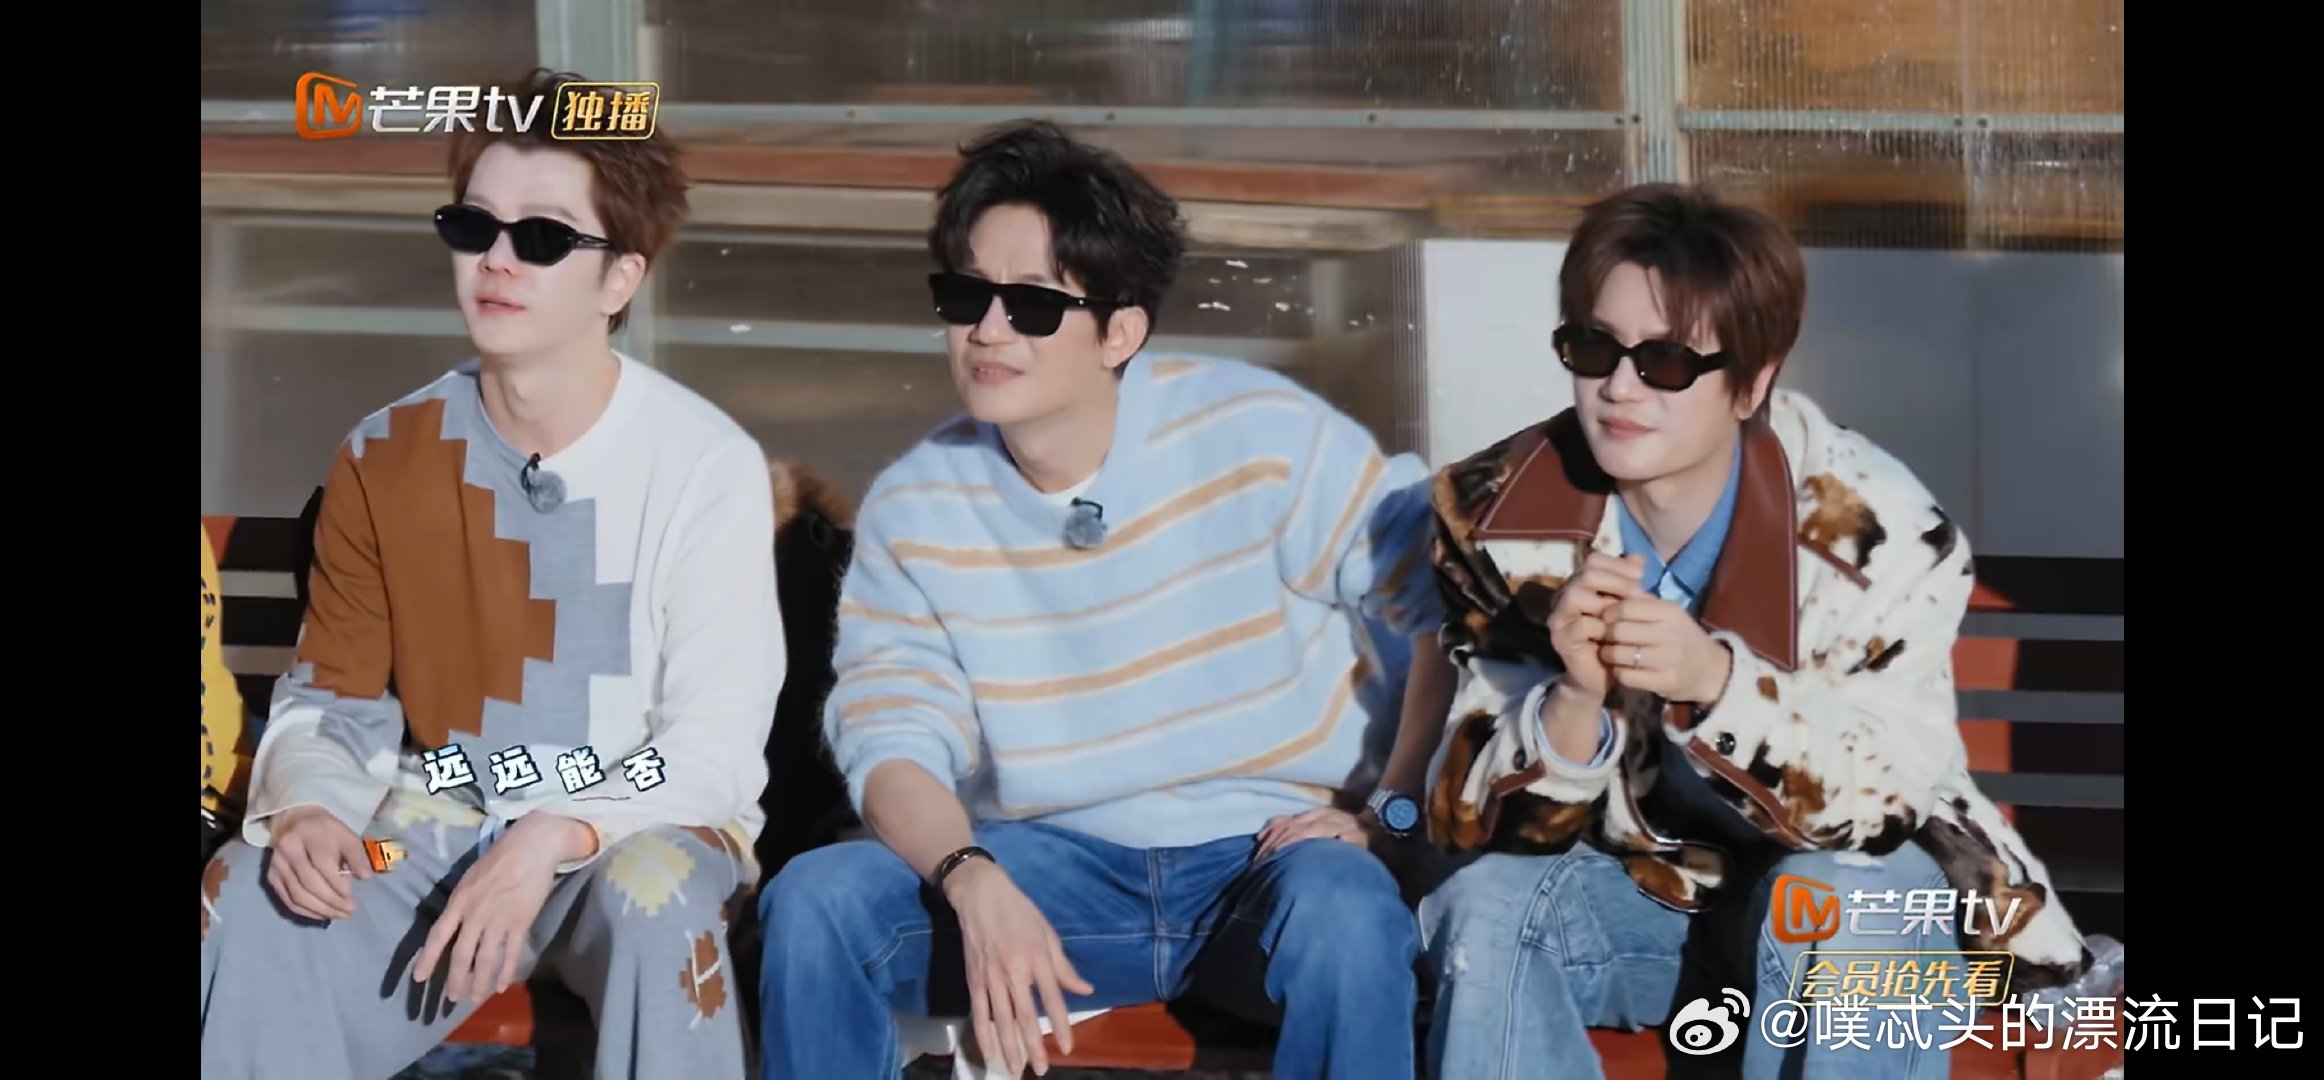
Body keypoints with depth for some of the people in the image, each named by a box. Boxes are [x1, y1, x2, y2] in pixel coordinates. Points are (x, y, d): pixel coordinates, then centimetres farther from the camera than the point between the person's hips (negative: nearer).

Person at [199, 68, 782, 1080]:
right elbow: (332, 698, 7)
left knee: (655, 899, -38)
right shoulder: (384, 457, 3)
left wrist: (551, 841, -28)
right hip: (434, 830, 3)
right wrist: (307, 808, -17)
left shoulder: (708, 464, -9)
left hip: (634, 831, -3)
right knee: (245, 897, -26)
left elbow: (715, 745, -12)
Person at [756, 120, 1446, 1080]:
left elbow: (1445, 613, -2)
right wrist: (975, 884, -26)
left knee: (1346, 916, -38)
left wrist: (1391, 809, -7)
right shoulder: (913, 512, 0)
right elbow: (893, 742, -7)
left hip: (1265, 857, -3)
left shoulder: (1259, 436, -8)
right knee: (814, 900, -22)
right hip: (1051, 865, 3)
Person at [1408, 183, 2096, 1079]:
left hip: (1856, 877, -2)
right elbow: (1481, 820, -14)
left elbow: (1884, 795, -24)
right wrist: (1575, 702, -36)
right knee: (1488, 910, -26)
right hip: (1629, 888, 3)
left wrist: (1715, 679, -41)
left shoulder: (1875, 528, -20)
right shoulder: (1503, 515, -13)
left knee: (1835, 911, -35)